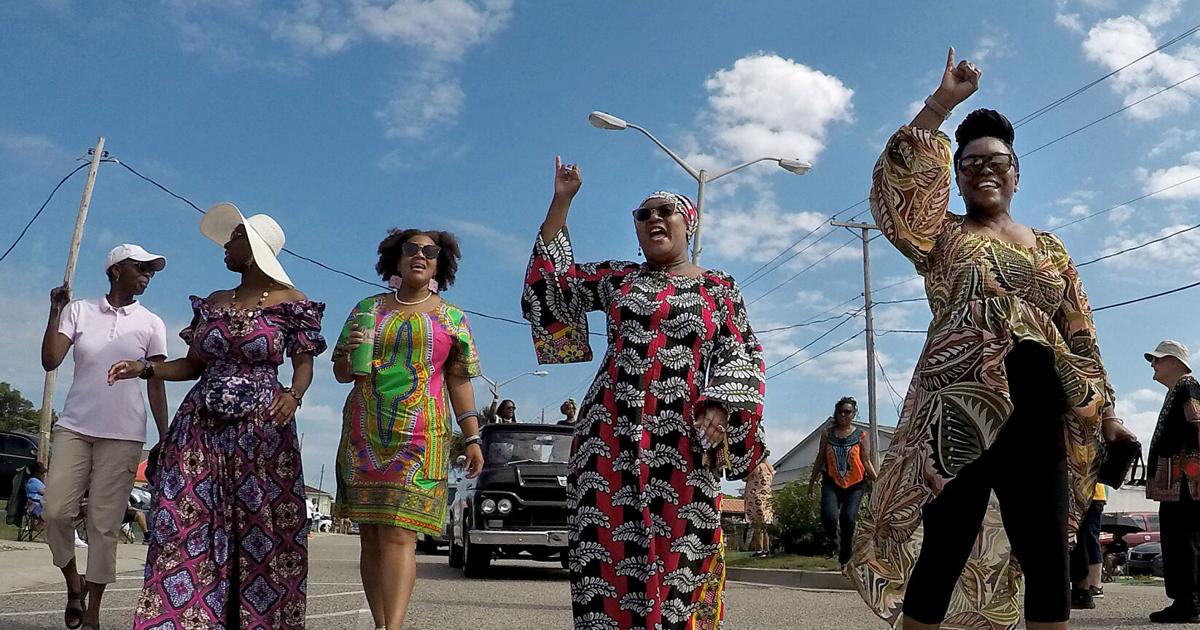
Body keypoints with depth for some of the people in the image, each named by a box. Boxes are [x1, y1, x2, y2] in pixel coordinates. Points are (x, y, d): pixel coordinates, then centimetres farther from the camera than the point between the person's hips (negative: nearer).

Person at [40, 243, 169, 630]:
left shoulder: (151, 324, 6)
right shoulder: (79, 311, 7)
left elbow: (156, 385, 5)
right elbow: (50, 361, -2)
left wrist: (164, 438, 1)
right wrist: (55, 310, -7)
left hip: (123, 435, -1)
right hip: (74, 427, 1)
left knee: (104, 524, -1)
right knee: (56, 511, -7)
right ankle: (73, 583, 20)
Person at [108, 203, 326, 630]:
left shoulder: (290, 303, 1)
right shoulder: (212, 303, 16)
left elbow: (304, 364, -2)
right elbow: (192, 366, 18)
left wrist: (294, 395, -22)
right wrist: (145, 368, 3)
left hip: (261, 431, -5)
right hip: (201, 428, 5)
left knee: (260, 530, -5)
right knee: (187, 526, -2)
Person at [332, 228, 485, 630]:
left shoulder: (453, 318, 10)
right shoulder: (368, 308, 14)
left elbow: (459, 381, 8)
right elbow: (341, 372, 16)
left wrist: (472, 437, -1)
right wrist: (349, 353, -8)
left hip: (419, 436, -3)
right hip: (364, 435, 3)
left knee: (399, 534, -13)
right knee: (371, 536, 3)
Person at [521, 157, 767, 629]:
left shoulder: (719, 288, 11)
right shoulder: (618, 278, 16)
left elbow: (743, 359, 7)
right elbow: (554, 280, 15)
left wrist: (719, 409, -9)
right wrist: (562, 201, 12)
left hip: (682, 439, -1)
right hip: (612, 433, 2)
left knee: (676, 553, -3)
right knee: (607, 549, -2)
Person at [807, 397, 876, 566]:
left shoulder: (861, 436, 7)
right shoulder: (827, 434, 11)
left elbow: (866, 461, 3)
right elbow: (820, 459, 16)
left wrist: (875, 478, -13)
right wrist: (812, 481, 18)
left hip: (855, 484, -1)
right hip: (832, 482, 1)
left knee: (849, 518, -13)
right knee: (829, 515, -21)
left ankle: (844, 559, 6)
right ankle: (833, 538, 15)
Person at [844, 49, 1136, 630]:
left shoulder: (1049, 248, 20)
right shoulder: (942, 237, 8)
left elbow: (1079, 338, 18)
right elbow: (897, 182, -9)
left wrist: (1106, 412, 12)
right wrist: (943, 102, -8)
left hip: (1038, 417, 5)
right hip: (961, 410, -4)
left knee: (1047, 559, 6)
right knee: (946, 551, -5)